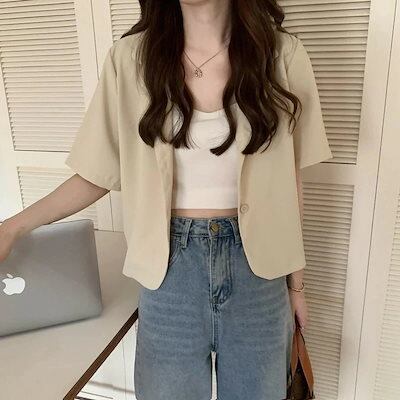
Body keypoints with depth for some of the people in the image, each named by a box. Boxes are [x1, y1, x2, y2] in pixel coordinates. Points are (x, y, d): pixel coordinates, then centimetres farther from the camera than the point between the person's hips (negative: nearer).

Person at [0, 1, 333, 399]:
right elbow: (99, 174, 2)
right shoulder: (130, 58, -6)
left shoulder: (282, 54, -5)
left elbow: (287, 181, 2)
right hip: (170, 268, 0)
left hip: (256, 267, 1)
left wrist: (295, 281, 8)